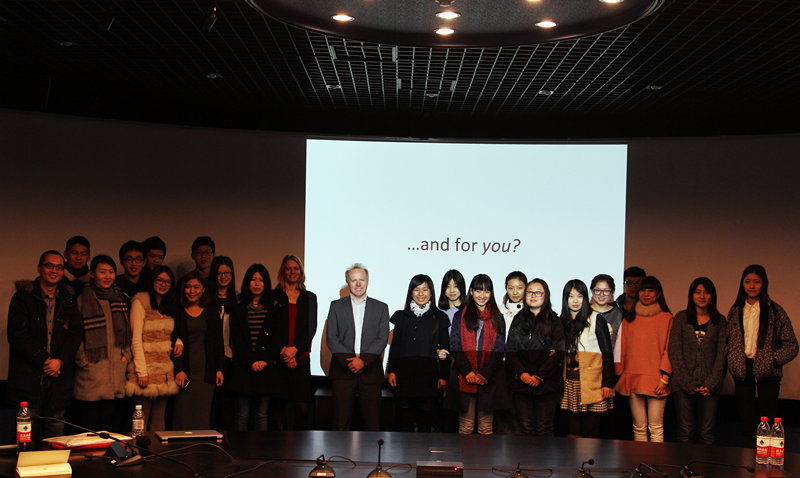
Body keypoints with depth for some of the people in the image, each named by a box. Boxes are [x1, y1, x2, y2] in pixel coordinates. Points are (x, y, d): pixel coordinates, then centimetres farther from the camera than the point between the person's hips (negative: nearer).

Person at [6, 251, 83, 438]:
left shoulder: (68, 302, 14)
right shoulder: (23, 298, 2)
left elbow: (76, 334, 6)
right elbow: (17, 336, -7)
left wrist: (60, 360, -11)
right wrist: (44, 360, -12)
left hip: (58, 379, 3)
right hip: (27, 378, -3)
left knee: (56, 434, 5)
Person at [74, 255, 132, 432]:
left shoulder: (120, 299, 16)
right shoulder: (83, 299, -3)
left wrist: (126, 354, 8)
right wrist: (84, 360, -11)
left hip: (117, 368, 5)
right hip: (91, 368, -5)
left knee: (107, 422, 8)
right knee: (89, 424, -3)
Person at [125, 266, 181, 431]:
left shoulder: (170, 305, 16)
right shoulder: (140, 302, -5)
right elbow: (136, 339, -10)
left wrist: (179, 341, 1)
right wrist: (141, 371, -16)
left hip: (165, 369, 6)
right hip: (147, 367, -6)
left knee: (159, 418, 7)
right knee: (142, 419, -5)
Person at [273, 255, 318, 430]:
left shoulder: (309, 297, 14)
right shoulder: (273, 296, 9)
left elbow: (311, 328, 6)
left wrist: (295, 349, -9)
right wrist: (283, 351, -10)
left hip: (301, 357, 1)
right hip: (278, 357, -1)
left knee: (302, 406, -6)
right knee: (282, 407, -5)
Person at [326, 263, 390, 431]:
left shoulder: (381, 308, 11)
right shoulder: (336, 306, 11)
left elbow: (382, 338, 1)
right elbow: (331, 337, 3)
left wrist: (363, 360, -13)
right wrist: (348, 361, -11)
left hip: (370, 371, 0)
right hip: (343, 370, 0)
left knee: (372, 420, 0)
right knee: (341, 419, -2)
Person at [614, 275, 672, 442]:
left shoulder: (666, 318, 3)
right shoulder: (629, 318, 12)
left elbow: (670, 349, 0)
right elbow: (620, 347, 12)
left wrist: (665, 377, -9)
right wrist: (619, 376, 6)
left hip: (656, 380, -3)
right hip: (633, 378, 3)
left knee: (656, 427, -4)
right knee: (639, 426, 6)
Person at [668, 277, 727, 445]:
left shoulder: (719, 321, 8)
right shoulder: (681, 318, 5)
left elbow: (721, 354, 4)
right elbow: (674, 352, 1)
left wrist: (711, 384, -6)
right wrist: (687, 383, -7)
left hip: (710, 386, 1)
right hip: (683, 384, -1)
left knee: (707, 434, 0)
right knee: (685, 432, -2)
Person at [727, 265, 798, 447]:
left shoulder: (775, 312, 0)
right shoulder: (735, 312, 10)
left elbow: (791, 346, 0)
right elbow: (728, 342, 18)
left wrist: (772, 360, -12)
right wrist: (732, 361, 1)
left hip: (767, 374, -3)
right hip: (742, 373, 3)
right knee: (746, 425, 6)